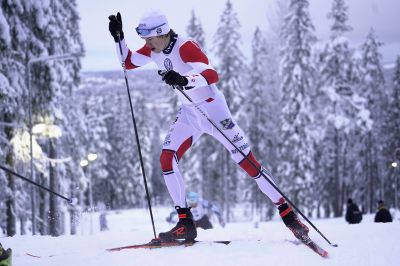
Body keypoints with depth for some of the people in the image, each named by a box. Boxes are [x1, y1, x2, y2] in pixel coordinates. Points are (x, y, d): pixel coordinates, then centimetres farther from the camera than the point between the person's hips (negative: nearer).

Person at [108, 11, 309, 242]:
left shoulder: (185, 47, -25)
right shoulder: (154, 50, -1)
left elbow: (212, 75, -37)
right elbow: (128, 62, 13)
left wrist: (184, 80, -53)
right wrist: (119, 37, -3)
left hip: (212, 109, -7)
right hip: (188, 113, 7)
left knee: (247, 161, -6)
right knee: (167, 159, -10)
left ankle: (288, 214, 4)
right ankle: (186, 223, -4)